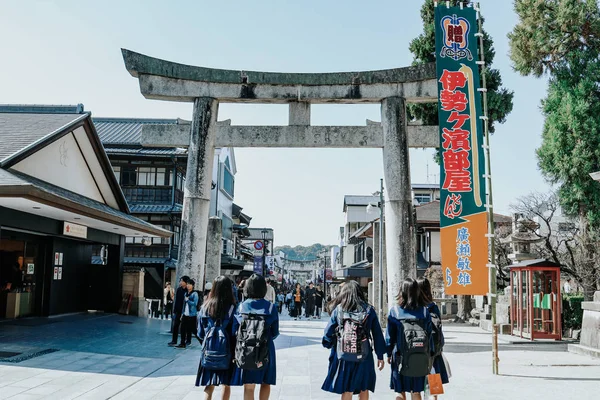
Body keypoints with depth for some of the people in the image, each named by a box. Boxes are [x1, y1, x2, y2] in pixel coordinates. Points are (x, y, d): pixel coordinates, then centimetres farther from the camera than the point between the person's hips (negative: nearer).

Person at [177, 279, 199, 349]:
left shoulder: (195, 294, -7)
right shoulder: (186, 293, 13)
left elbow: (195, 303, -13)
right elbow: (184, 304, 17)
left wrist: (187, 300, -15)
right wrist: (182, 314, 15)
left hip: (192, 315, -6)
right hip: (185, 314, 6)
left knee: (190, 329, 0)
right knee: (183, 329, 4)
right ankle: (182, 343, 10)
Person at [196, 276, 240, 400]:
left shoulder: (206, 307, -3)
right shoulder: (233, 308, -13)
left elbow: (201, 333, 2)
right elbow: (235, 332, -13)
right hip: (228, 350, -2)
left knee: (209, 385, 6)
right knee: (226, 385, 13)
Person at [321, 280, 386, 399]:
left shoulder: (338, 310, -4)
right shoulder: (369, 310, -2)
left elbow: (329, 332, 0)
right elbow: (377, 334, 0)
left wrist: (328, 344, 21)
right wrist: (380, 356, 8)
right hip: (364, 357, 1)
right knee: (364, 389, 17)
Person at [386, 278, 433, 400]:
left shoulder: (394, 311, -8)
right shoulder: (424, 311, -4)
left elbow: (390, 335, -3)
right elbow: (429, 334, 1)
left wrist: (389, 353, 7)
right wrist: (428, 354, 10)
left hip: (400, 356, -1)